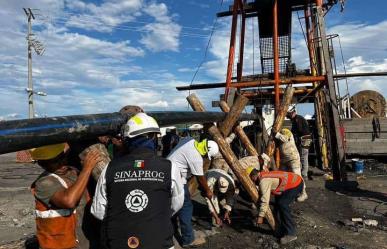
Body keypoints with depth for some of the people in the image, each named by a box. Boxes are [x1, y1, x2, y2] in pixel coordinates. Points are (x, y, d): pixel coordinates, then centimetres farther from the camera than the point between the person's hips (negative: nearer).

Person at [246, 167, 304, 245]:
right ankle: (281, 231, 20)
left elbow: (265, 200, -23)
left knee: (282, 204, -18)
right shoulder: (264, 176, 9)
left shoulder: (263, 181, -21)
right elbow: (262, 196, 20)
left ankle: (291, 233, -11)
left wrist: (260, 216, -18)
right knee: (278, 204, 11)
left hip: (296, 184, -10)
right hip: (293, 182, 10)